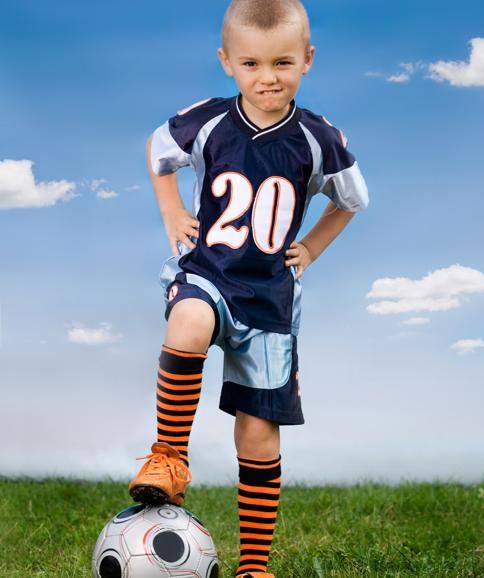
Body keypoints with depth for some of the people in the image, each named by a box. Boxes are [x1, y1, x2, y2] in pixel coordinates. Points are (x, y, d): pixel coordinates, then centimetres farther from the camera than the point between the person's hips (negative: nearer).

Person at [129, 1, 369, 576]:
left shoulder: (318, 140, -6)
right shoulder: (206, 123, -8)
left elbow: (351, 199, 15)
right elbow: (156, 149, 15)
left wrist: (310, 248, 7)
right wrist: (172, 215, 5)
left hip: (269, 292, 1)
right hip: (204, 271, -1)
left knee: (259, 438, 3)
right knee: (188, 327, -39)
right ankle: (169, 457, -16)